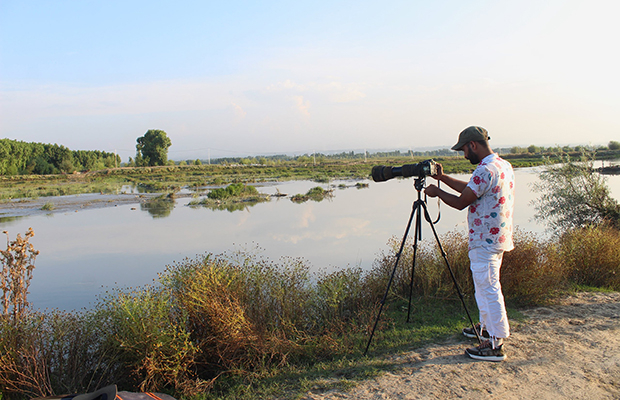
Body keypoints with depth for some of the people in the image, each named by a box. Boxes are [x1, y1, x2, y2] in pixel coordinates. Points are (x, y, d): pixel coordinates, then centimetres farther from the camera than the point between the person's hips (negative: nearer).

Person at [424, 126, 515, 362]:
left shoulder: (485, 170, -21)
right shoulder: (504, 165, 11)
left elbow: (460, 202, -17)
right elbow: (469, 188, 20)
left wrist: (437, 192, -2)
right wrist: (443, 178, 17)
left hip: (486, 241, -10)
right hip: (498, 237, 10)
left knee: (488, 288, -4)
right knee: (484, 285, 22)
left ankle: (496, 345, 3)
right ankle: (487, 327, 37)